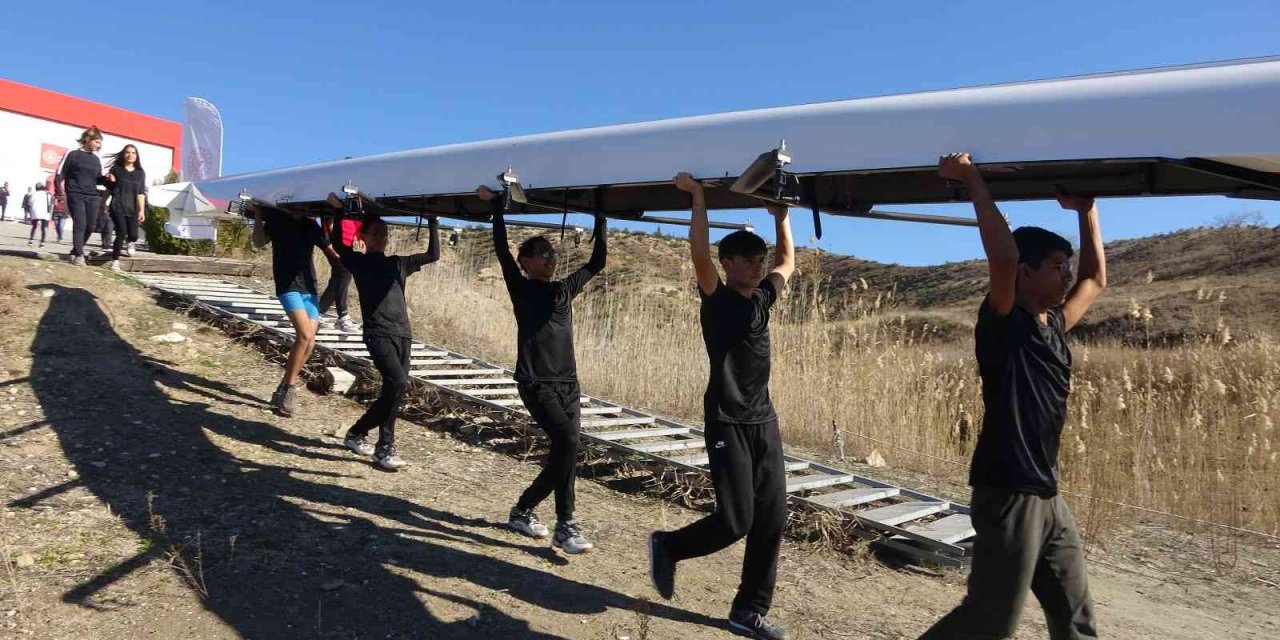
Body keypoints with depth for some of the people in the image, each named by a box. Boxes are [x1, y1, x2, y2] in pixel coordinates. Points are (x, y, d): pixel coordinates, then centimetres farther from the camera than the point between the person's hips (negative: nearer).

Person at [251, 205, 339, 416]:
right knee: (304, 334, -22)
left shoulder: (312, 226, 12)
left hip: (309, 286, 5)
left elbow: (335, 253, 12)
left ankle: (285, 387, 11)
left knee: (309, 341, -2)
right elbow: (259, 243, -8)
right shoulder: (277, 219, 2)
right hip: (287, 284, -5)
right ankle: (289, 387, -10)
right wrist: (258, 215, -13)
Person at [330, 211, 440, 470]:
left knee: (395, 389, 4)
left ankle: (357, 433, 23)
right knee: (397, 383, -22)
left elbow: (433, 255, 21)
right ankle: (385, 447, -9)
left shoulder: (398, 263, 20)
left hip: (403, 334, 6)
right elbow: (337, 242, -4)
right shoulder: (358, 262, 8)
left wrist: (433, 223, 17)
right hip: (378, 333, -6)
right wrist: (340, 212, 0)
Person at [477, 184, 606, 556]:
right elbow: (502, 250, -6)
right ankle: (565, 526, -13)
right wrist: (495, 206, -6)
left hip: (568, 382, 6)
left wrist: (600, 219, 17)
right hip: (535, 382, -6)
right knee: (567, 441, -21)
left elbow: (597, 262, 18)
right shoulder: (520, 288, 3)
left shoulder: (564, 290, 17)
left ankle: (523, 510, 20)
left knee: (565, 453, 1)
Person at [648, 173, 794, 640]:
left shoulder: (763, 299, 10)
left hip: (764, 422, 7)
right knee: (736, 521, -8)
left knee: (772, 519, 4)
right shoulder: (716, 300, -7)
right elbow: (699, 252, -23)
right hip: (727, 424, -7)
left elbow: (787, 263, 27)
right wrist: (697, 195, -20)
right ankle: (667, 546, 19)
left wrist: (781, 217, 21)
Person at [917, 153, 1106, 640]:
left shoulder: (1053, 326, 12)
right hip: (1008, 495, -9)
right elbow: (1003, 256, -29)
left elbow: (1096, 279, 26)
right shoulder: (1003, 325, -12)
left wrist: (1086, 210, 22)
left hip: (1046, 495, 9)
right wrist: (971, 180, -22)